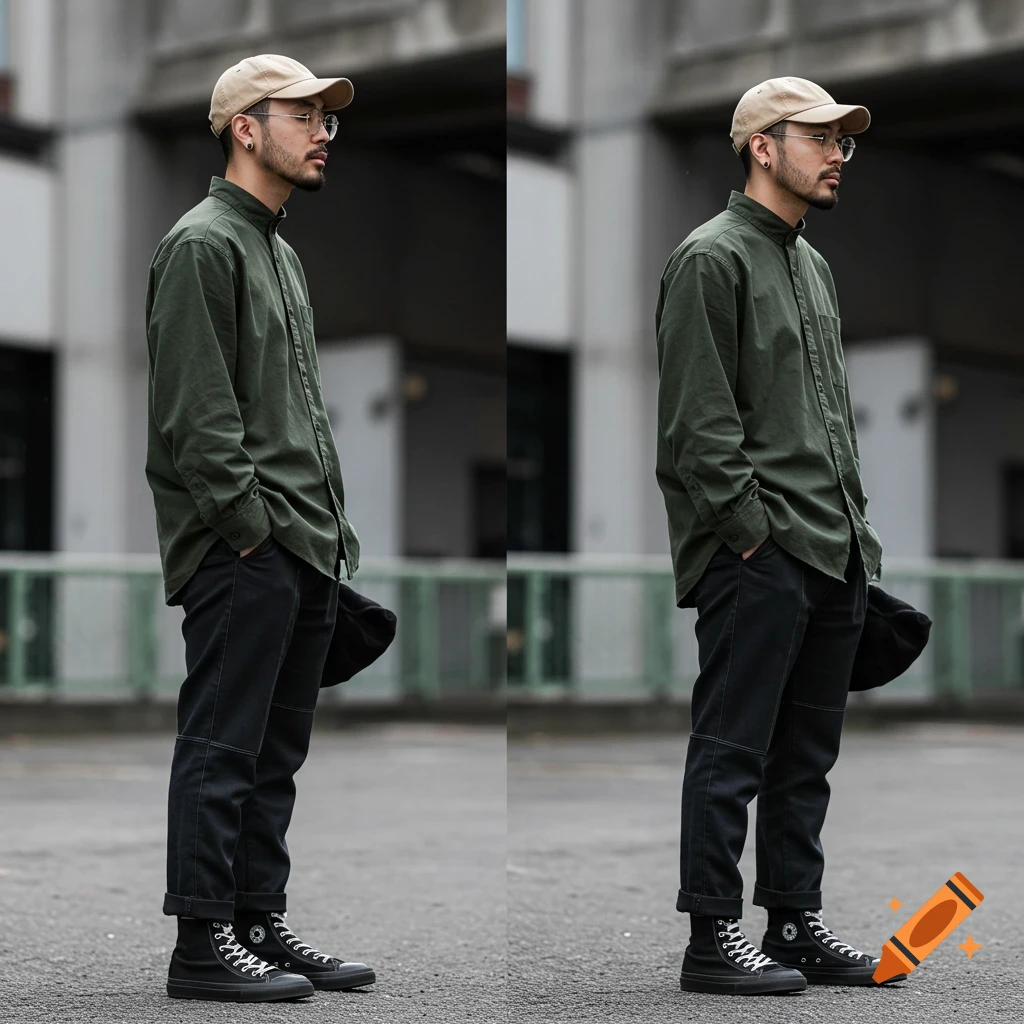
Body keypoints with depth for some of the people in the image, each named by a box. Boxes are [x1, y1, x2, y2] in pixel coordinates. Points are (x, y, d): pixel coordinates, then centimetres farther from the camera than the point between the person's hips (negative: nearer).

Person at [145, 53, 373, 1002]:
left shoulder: (280, 252, 21)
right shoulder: (202, 245, -9)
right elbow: (194, 410, -17)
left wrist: (330, 522, 17)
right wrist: (249, 524, -18)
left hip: (305, 548, 10)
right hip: (243, 552, -10)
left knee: (275, 751, 13)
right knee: (222, 747, -5)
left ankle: (260, 918, 20)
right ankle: (202, 942, 0)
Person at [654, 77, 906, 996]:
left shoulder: (812, 265, 20)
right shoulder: (713, 259, -8)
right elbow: (698, 419, -15)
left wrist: (855, 529, 16)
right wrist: (751, 530, -17)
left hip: (834, 553, 9)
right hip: (758, 554, -9)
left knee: (806, 754, 13)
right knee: (734, 748, -4)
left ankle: (798, 924, 20)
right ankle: (715, 938, 2)